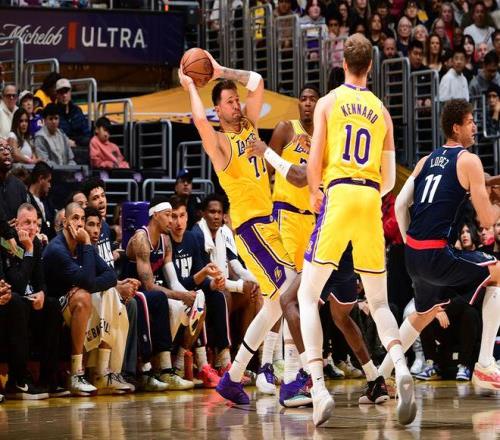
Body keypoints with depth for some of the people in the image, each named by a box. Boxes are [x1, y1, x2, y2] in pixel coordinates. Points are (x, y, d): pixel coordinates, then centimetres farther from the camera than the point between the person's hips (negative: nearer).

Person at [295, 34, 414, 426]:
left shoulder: (328, 102, 5)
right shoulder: (382, 112, 14)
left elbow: (315, 160, 0)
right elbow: (390, 179, 14)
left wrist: (315, 192, 19)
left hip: (339, 194, -3)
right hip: (372, 199, 3)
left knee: (308, 295, 4)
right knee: (379, 301, 12)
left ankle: (319, 388, -13)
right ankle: (401, 368, -17)